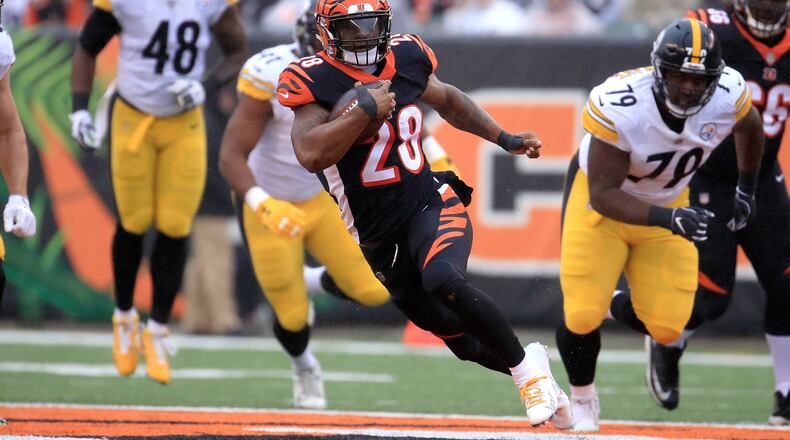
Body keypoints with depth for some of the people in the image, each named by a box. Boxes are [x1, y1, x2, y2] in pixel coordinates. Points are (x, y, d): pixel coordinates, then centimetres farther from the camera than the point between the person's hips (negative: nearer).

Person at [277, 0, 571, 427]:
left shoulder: (406, 58, 2)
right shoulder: (313, 80, -10)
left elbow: (448, 100, 24)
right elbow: (311, 155, -26)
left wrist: (505, 139, 19)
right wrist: (366, 110, -26)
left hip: (431, 205, 0)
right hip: (380, 239, 0)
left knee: (443, 280, -32)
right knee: (465, 340, 5)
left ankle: (527, 367, -16)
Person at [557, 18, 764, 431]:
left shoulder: (728, 96, -24)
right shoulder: (618, 106, -36)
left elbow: (749, 127, 3)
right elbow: (603, 195, -31)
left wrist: (746, 188, 13)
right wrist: (667, 218, -44)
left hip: (669, 202, 4)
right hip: (602, 203, -3)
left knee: (666, 327, -6)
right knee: (583, 315, -13)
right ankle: (582, 402, 17)